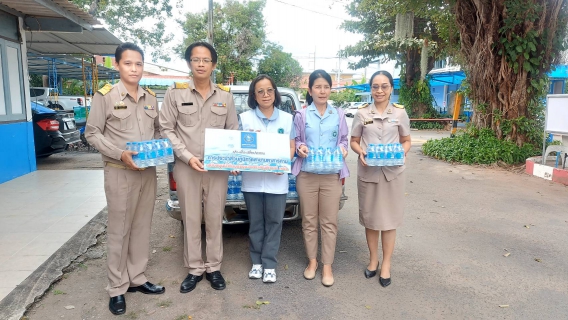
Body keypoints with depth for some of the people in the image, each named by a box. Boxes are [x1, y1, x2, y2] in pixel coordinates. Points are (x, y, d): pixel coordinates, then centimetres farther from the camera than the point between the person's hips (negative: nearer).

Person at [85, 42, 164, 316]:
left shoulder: (151, 98, 10)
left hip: (148, 172, 5)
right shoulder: (105, 95, -5)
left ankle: (137, 279, 27)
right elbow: (92, 133, -6)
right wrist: (119, 153, -19)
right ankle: (117, 288, 16)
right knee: (119, 230, 2)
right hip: (120, 172, -5)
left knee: (142, 227, 12)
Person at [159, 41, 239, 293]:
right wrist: (187, 156, -13)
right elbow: (166, 129, -2)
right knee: (191, 220, 7)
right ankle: (195, 269, 22)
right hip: (186, 168, -1)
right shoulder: (175, 93, 0)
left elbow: (233, 131, 10)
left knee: (215, 220, 8)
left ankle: (213, 267, 23)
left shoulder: (225, 96, 7)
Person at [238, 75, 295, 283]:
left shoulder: (287, 118, 7)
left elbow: (292, 147, 6)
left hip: (277, 180, 0)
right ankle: (257, 262, 23)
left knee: (274, 222, 5)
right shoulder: (245, 118, 5)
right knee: (256, 222, 10)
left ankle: (269, 264, 16)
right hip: (252, 179, 0)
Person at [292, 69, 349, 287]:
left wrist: (342, 148, -11)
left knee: (329, 222, 4)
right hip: (307, 175, 0)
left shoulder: (339, 115, 8)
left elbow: (343, 140, 10)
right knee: (309, 221, 9)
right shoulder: (302, 115, 4)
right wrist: (300, 147, -14)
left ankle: (327, 266, 15)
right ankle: (312, 261, 25)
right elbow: (295, 140, 7)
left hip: (331, 175, 0)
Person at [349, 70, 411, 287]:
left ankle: (386, 264, 18)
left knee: (389, 218, 4)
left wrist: (402, 152, -12)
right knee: (370, 217, 10)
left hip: (392, 172, 0)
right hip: (367, 171, 1)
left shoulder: (400, 113, 2)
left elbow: (406, 141, 10)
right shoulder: (362, 113, 2)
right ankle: (373, 259, 28)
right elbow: (354, 141, 7)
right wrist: (360, 152, -14)